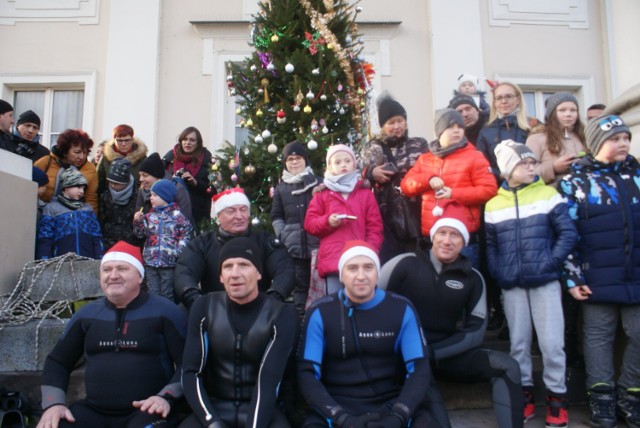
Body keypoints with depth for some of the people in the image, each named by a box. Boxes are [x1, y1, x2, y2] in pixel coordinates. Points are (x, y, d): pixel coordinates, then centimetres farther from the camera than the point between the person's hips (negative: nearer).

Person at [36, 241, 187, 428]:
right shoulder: (86, 314, 10)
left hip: (146, 411, -4)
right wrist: (54, 403, 3)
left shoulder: (164, 312, -4)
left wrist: (166, 397, -18)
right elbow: (57, 362, 17)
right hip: (93, 411, 5)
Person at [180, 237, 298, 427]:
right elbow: (191, 372, -3)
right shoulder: (205, 308, -1)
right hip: (213, 408, 2)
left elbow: (268, 381, -16)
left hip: (261, 410, -1)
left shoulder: (281, 314, -9)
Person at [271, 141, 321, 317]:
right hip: (294, 246, 2)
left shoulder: (318, 182, 4)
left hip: (318, 244, -2)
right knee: (299, 286, 8)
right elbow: (276, 216, 15)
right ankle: (301, 317, 16)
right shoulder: (281, 187, 13)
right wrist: (282, 234, 2)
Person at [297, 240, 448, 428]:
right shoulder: (320, 313, 0)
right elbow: (307, 373, -2)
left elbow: (419, 368, 1)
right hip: (338, 406, -1)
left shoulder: (401, 309, 4)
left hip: (392, 403, 1)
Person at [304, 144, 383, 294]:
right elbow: (309, 223, 10)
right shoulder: (322, 194, 12)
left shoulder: (365, 193, 12)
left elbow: (375, 226, 8)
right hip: (333, 259, 0)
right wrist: (327, 221, -10)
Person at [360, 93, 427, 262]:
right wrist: (371, 173, -11)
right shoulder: (371, 148, 13)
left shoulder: (419, 145, 12)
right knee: (387, 261, -1)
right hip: (386, 216, 0)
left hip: (414, 215, 0)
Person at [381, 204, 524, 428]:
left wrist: (433, 353, -10)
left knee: (507, 366, -14)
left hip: (445, 355, 4)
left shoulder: (473, 278, 5)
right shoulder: (405, 264, -4)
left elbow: (476, 330, 3)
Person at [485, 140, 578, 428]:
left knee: (551, 342, 0)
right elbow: (490, 245, 11)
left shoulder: (548, 194, 2)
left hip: (545, 281, -2)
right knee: (518, 342, 10)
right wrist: (498, 274, -2)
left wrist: (552, 262, -13)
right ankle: (525, 393, 24)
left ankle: (556, 396, 17)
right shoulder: (494, 205, 8)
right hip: (512, 285, 2)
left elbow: (568, 233, -3)